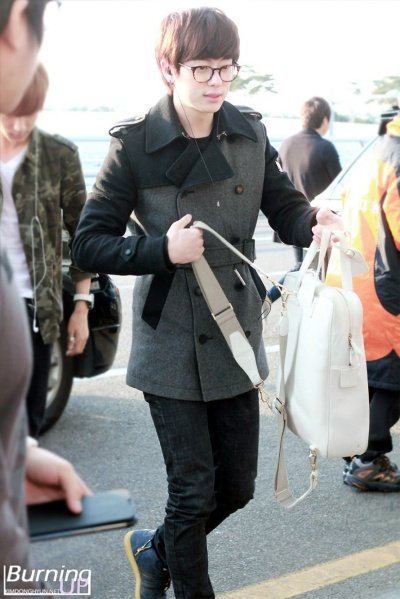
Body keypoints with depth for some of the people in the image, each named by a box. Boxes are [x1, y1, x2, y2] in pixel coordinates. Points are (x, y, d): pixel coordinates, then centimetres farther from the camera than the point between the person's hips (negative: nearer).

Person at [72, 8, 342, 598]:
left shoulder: (250, 134, 0)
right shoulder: (135, 145, -12)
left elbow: (285, 207, 9)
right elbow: (88, 245, -9)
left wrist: (315, 223, -14)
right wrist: (162, 250, -23)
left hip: (237, 339, 5)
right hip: (172, 346, -5)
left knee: (237, 486, 15)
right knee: (194, 492, 3)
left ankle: (155, 550, 43)